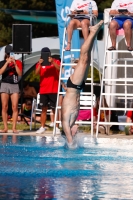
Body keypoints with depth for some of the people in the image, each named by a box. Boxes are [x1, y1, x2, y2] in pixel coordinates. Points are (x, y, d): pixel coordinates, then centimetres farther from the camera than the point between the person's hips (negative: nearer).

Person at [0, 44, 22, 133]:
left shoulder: (18, 62, 7)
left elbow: (20, 74, -3)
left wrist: (15, 64, -12)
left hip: (15, 85, 0)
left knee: (15, 107, -7)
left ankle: (14, 127, -7)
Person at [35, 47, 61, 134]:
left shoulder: (56, 61, 3)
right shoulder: (40, 63, 8)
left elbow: (59, 69, -16)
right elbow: (36, 72, -7)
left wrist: (52, 62, -28)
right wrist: (40, 64, -22)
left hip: (53, 90, -2)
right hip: (43, 90, 3)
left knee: (55, 109, -3)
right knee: (44, 109, 4)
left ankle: (56, 127, -2)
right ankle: (42, 127, 6)